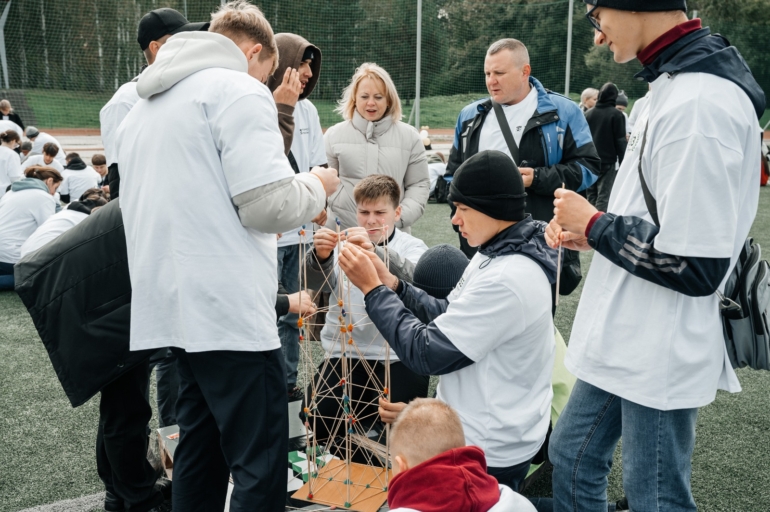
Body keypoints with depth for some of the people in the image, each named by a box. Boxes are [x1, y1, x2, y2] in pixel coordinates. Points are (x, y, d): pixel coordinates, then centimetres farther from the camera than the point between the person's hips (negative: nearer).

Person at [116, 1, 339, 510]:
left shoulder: (145, 104, 20)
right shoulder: (241, 91, -7)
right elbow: (269, 204, -15)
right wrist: (317, 186, 5)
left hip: (176, 305, 9)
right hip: (231, 313, -9)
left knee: (201, 449, 19)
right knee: (262, 469, -3)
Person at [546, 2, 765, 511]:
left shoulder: (698, 103, -24)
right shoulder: (677, 84, 8)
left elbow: (695, 264, -26)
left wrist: (594, 224, -13)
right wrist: (593, 233, 5)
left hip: (658, 353, -10)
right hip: (627, 339, 10)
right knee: (573, 457, 22)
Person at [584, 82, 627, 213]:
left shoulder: (588, 114, 7)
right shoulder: (616, 114, -7)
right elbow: (620, 141, -8)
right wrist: (622, 163, -2)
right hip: (607, 162, -5)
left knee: (591, 196, 13)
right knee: (604, 197, -6)